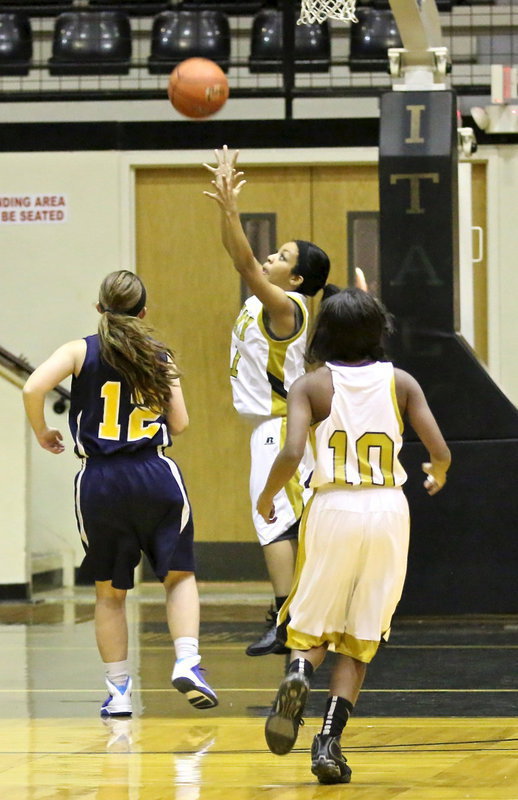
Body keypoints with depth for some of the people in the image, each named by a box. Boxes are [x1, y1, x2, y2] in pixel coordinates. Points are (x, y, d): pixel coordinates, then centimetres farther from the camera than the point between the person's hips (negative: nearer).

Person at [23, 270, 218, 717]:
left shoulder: (81, 352, 1)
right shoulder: (160, 357, 5)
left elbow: (34, 387, -14)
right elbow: (179, 423, 5)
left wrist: (42, 432, 4)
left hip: (99, 483, 0)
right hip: (155, 478, 0)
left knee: (109, 592, 11)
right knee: (179, 575, 11)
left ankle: (118, 690, 11)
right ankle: (187, 662, -10)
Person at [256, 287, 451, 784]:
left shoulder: (310, 387, 1)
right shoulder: (400, 382, 5)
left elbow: (291, 453, -13)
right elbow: (440, 452, -1)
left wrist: (266, 498, 5)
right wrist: (437, 475, 23)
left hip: (333, 507, -1)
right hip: (388, 509, 1)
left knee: (314, 626, 13)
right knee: (359, 640, 9)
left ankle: (298, 672, -21)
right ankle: (329, 741, -5)